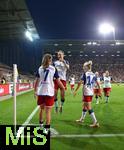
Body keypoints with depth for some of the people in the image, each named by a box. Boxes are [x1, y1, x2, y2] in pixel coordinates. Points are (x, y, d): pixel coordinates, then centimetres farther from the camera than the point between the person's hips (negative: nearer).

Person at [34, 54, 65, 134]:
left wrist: (35, 90, 17)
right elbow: (58, 81, 0)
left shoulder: (40, 69, 6)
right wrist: (63, 88, 15)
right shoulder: (53, 69, -1)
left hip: (40, 92, 3)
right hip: (49, 92, -3)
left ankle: (41, 123, 35)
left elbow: (37, 81, 7)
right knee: (48, 111, 2)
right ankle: (47, 128, 3)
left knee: (42, 109, 21)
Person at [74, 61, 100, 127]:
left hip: (86, 93, -7)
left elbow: (80, 83, -14)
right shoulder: (93, 75, 8)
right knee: (84, 106, 20)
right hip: (91, 93, 8)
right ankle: (82, 119, 34)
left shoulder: (85, 74, -11)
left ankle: (95, 122, -4)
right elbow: (97, 83, 13)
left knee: (89, 108, -3)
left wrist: (75, 91, -8)